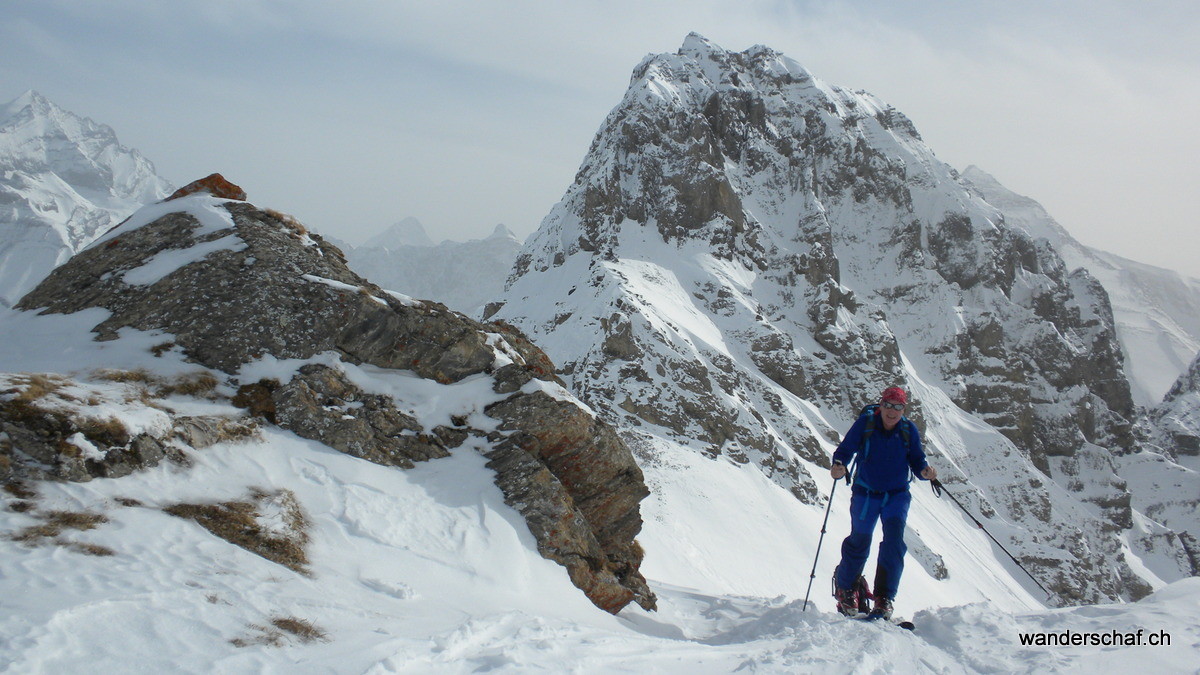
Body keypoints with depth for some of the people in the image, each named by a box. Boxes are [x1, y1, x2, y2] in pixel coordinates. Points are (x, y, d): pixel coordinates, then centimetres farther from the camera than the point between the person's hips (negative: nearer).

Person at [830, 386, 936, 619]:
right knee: (859, 541, 4)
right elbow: (845, 449, -9)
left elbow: (917, 461, -1)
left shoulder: (909, 430, -5)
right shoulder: (865, 423, -10)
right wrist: (838, 465, -30)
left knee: (894, 542, -16)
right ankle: (845, 588, 30)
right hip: (866, 493, -1)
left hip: (897, 495, 1)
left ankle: (884, 598, -9)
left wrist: (925, 471, -24)